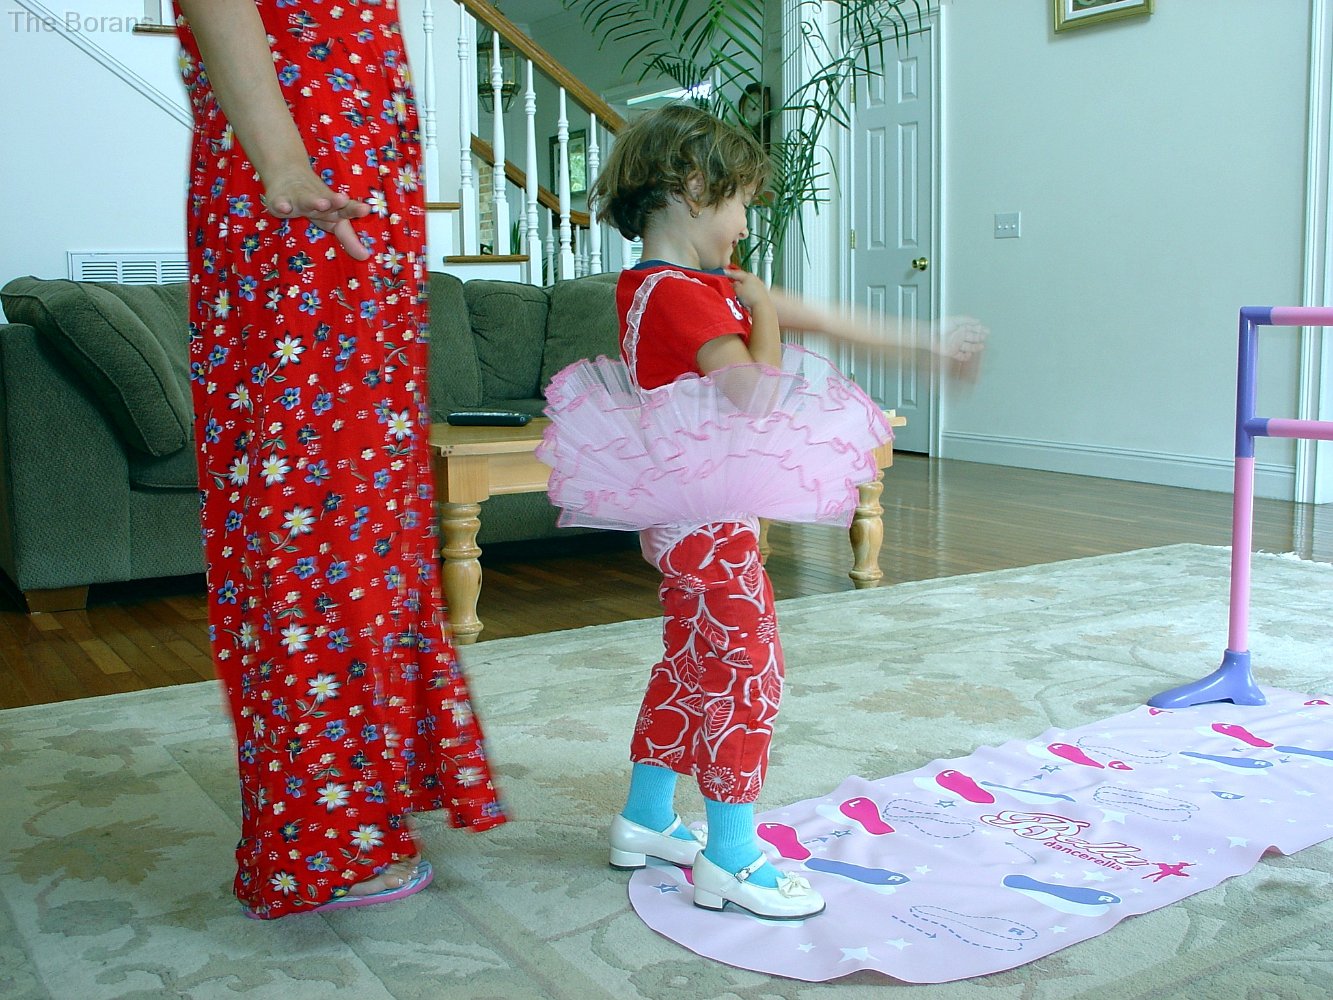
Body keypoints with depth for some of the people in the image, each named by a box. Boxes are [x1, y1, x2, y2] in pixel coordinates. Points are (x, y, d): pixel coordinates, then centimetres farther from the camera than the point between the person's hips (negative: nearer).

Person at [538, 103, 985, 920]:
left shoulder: (704, 284, 13)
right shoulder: (682, 294, -20)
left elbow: (821, 318, 14)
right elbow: (755, 390, -32)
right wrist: (762, 311, -13)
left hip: (685, 517, 11)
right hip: (710, 521, -11)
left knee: (692, 661, 18)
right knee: (750, 666, -3)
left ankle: (647, 819, 30)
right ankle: (731, 858, 6)